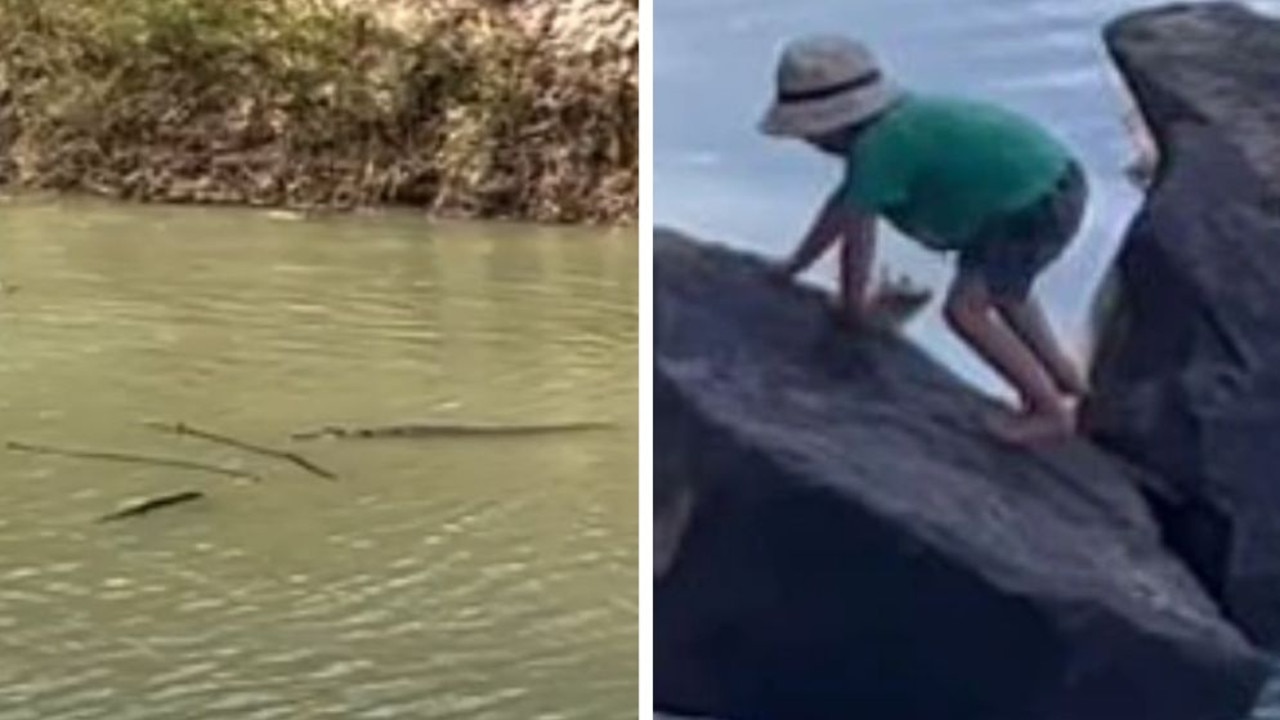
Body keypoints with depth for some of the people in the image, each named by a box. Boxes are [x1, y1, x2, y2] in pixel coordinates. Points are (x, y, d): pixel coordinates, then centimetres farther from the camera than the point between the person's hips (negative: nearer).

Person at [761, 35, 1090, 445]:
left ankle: (1052, 412, -6)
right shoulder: (892, 123, 11)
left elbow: (857, 235, -10)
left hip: (1039, 206, -11)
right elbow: (841, 205, 22)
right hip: (1059, 183, 11)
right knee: (997, 284, 31)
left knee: (964, 309, -15)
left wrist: (854, 303, 7)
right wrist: (792, 268, 31)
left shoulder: (876, 146, -18)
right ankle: (1065, 379, 39)